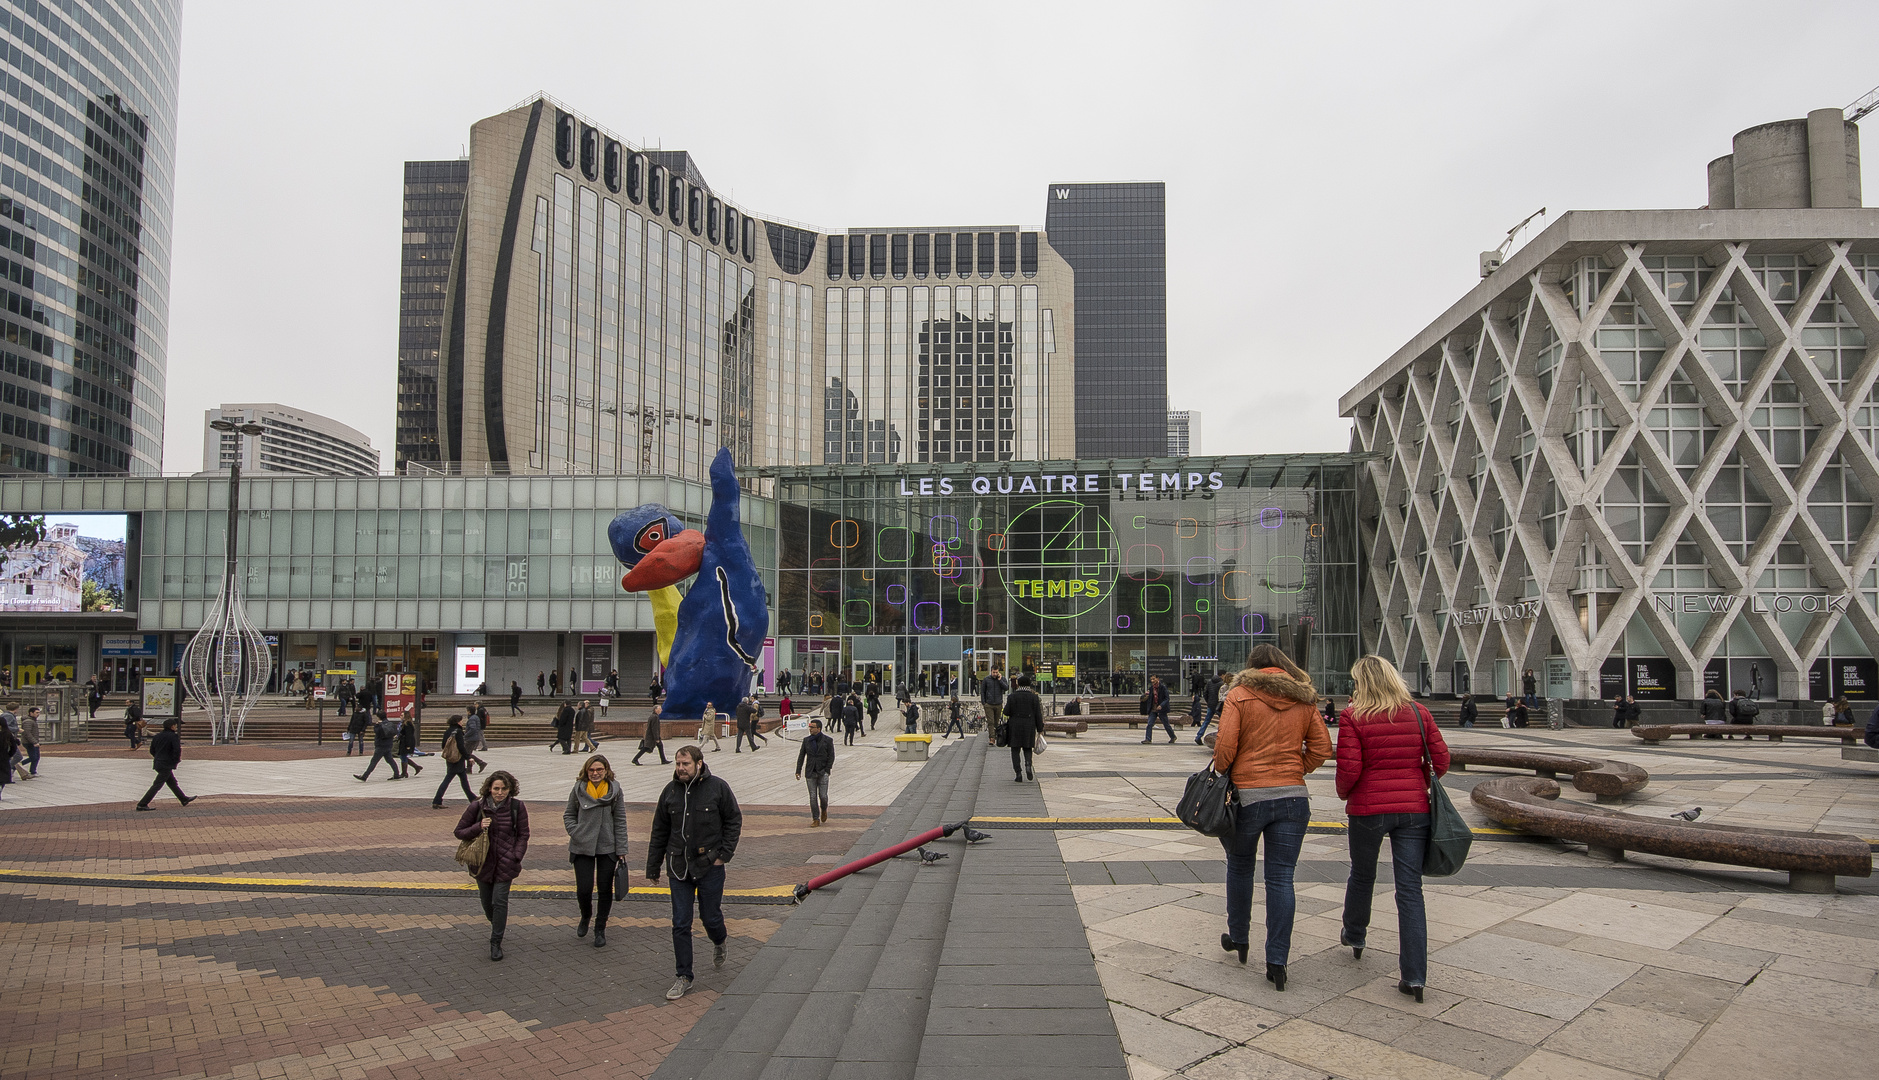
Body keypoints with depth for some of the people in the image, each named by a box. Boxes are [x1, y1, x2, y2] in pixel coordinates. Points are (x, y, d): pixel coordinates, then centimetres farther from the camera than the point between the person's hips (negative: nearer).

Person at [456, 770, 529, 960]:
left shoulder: (517, 807, -7)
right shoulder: (477, 807, -6)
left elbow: (523, 835, 1)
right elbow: (459, 832, 1)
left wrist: (516, 856, -11)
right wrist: (478, 827, -17)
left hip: (505, 864, -2)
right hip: (483, 863, 2)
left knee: (499, 901, -8)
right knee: (487, 902, 14)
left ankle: (496, 942, 6)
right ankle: (497, 926, 45)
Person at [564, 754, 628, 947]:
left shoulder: (615, 790, -1)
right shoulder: (579, 789, -1)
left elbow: (620, 821, 2)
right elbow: (568, 815, 11)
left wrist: (621, 849, 0)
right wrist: (575, 833, -6)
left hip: (608, 848, 0)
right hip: (582, 848, 0)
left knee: (605, 889, 6)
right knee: (583, 889, -3)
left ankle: (600, 929, 23)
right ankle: (585, 917, 30)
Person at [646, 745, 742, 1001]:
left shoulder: (718, 788, -7)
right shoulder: (670, 791, 2)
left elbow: (734, 820, 0)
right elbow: (659, 832, 9)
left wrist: (724, 854, -7)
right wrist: (653, 868, 11)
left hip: (710, 867, -2)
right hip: (679, 868, 3)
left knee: (710, 917, 6)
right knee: (680, 924, 3)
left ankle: (719, 942, 41)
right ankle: (684, 977, 16)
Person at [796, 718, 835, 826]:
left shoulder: (827, 740, 0)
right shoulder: (806, 741, 9)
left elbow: (831, 756, 1)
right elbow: (801, 756, 10)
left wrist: (827, 770, -8)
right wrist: (798, 771, 2)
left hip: (823, 772, -3)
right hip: (810, 773, 3)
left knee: (823, 795, -5)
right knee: (813, 797, 1)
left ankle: (824, 810, 26)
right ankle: (815, 819, 7)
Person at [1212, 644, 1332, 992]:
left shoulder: (1240, 695, -4)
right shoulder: (1305, 699, 7)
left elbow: (1224, 746, -11)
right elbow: (1321, 748, 5)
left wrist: (1222, 775, 6)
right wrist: (1294, 772, 14)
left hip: (1248, 795, -2)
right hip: (1293, 797, 3)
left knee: (1240, 866, 18)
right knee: (1281, 878, 5)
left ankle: (1238, 939, 32)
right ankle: (1277, 963, 4)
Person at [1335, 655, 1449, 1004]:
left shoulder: (1354, 716, -9)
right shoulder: (1419, 713, 2)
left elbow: (1349, 768, -13)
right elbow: (1441, 760, 3)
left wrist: (1343, 793, 7)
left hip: (1368, 808, -2)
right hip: (1414, 808, 2)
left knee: (1362, 875, 21)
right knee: (1410, 888, 3)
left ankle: (1354, 936, 44)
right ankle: (1414, 976, 0)